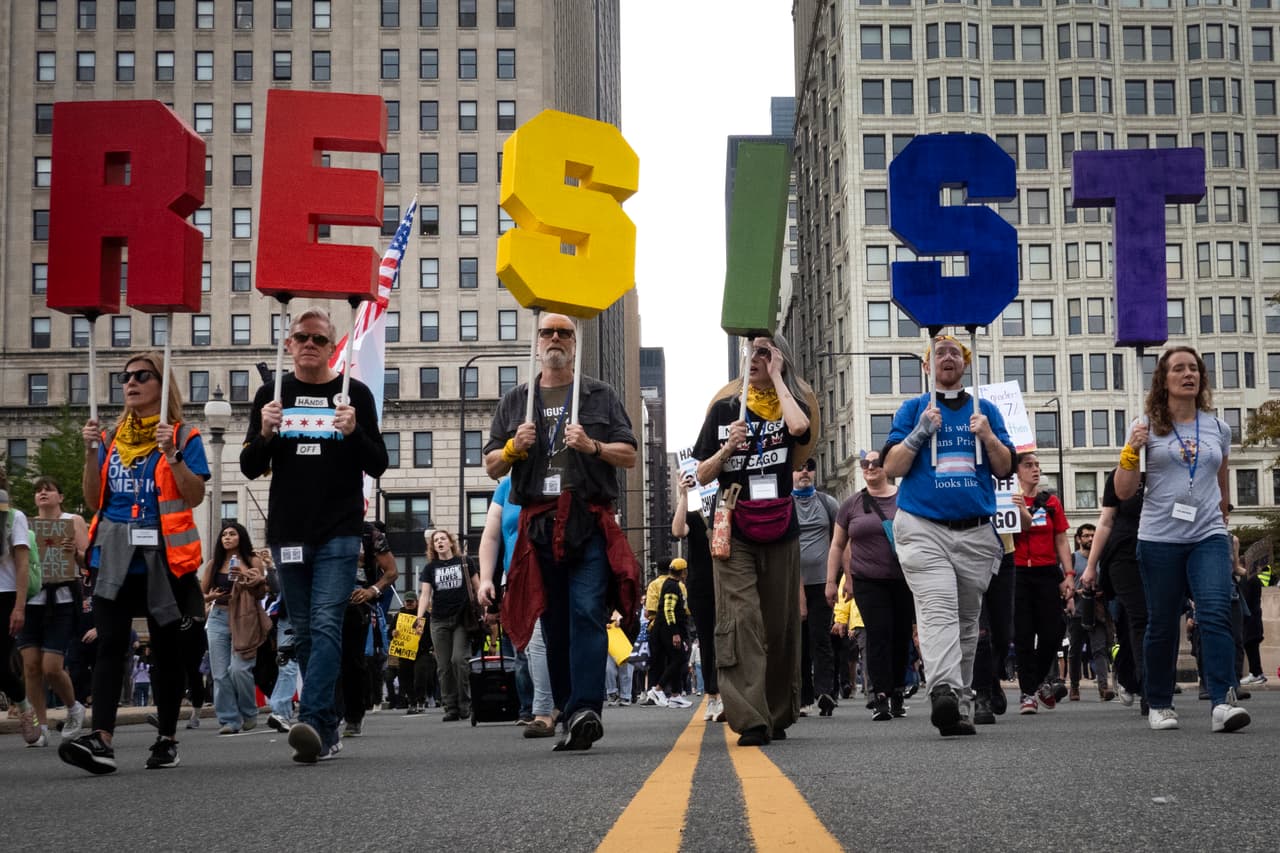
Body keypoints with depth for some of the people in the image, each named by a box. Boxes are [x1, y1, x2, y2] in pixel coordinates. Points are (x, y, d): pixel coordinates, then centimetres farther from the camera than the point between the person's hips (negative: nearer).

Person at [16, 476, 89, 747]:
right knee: (30, 665, -4)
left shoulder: (73, 521, 6)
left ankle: (73, 708, 17)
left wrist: (75, 552, -18)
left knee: (51, 667, -11)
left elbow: (88, 561, 3)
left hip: (62, 599, -4)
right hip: (31, 598, 4)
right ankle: (40, 728, 5)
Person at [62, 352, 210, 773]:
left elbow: (195, 496, -8)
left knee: (166, 648, 6)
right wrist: (91, 453, -1)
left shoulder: (182, 436, 2)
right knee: (110, 644, -10)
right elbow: (95, 501, 10)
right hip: (115, 557, 3)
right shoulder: (111, 438, 13)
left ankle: (167, 739, 15)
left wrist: (172, 454, -18)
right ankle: (101, 739, -20)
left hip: (163, 556, -3)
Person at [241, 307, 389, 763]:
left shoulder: (354, 393, 3)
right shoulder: (272, 395, 9)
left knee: (326, 624, -16)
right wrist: (265, 433, -12)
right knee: (303, 633, 7)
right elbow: (250, 468, 8)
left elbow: (378, 466, 2)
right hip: (287, 532, 4)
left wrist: (354, 431, -17)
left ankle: (311, 721, -26)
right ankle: (328, 729, 16)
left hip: (339, 531, -3)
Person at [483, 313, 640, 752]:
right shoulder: (516, 401, 19)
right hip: (538, 525, 3)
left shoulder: (600, 396, 13)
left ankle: (585, 710, -25)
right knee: (554, 623, 4)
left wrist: (592, 446, -10)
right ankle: (568, 713, 10)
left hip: (590, 523, -3)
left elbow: (629, 456, 8)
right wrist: (514, 447, -3)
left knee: (586, 613, -16)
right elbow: (491, 467, 17)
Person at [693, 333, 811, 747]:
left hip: (780, 530, 1)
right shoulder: (724, 410, 9)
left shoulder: (789, 405, 8)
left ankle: (777, 716, 17)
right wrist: (728, 448, -11)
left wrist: (777, 377, -8)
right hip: (734, 531, -1)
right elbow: (703, 475, 8)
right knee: (740, 620, -14)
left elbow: (799, 427, -19)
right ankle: (750, 721, -21)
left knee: (780, 624, 5)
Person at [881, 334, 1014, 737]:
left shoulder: (986, 410, 16)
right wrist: (920, 432, -10)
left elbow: (1005, 468, 11)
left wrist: (988, 437, -7)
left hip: (976, 533, 3)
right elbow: (891, 468, 3)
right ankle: (944, 691, -38)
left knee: (967, 621, 5)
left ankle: (961, 707, 10)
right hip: (923, 528, -3)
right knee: (937, 608, -22)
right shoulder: (914, 409, 11)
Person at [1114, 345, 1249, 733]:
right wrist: (1132, 450, -13)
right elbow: (1123, 492, 1)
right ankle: (1159, 705, 17)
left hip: (1209, 537, 1)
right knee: (1162, 624, 4)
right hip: (1160, 539, -1)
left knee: (1216, 614, -17)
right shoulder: (1147, 427, 3)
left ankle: (1223, 704, -23)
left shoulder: (1218, 428, 10)